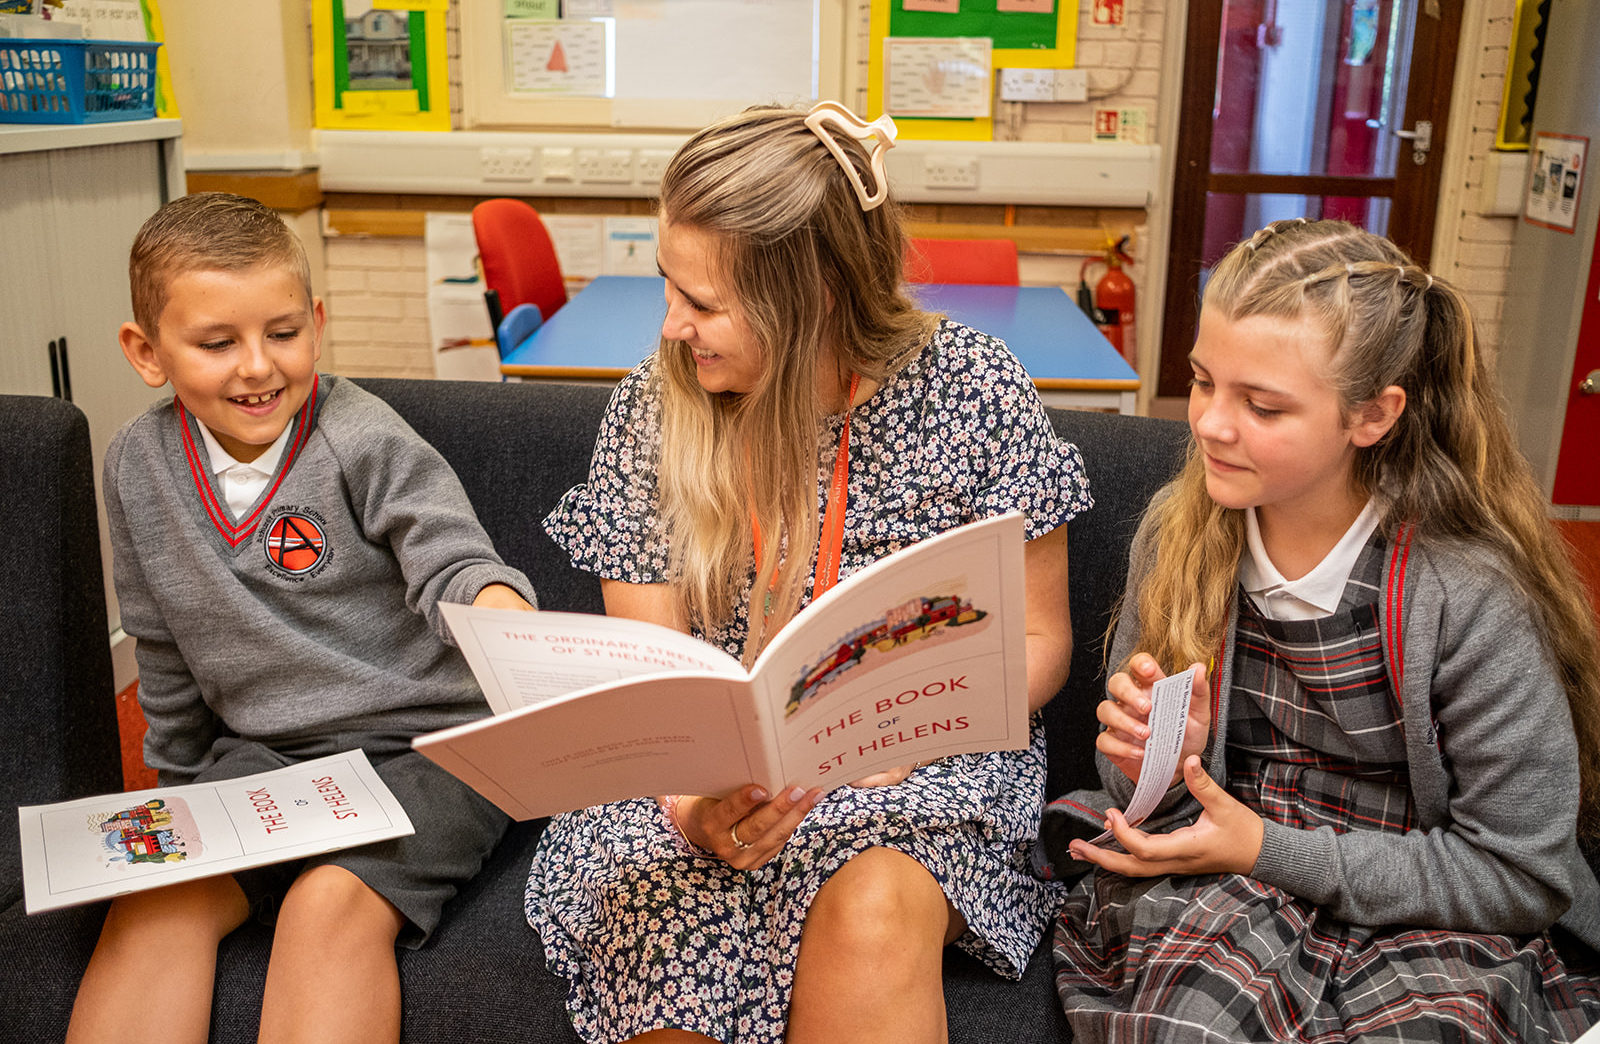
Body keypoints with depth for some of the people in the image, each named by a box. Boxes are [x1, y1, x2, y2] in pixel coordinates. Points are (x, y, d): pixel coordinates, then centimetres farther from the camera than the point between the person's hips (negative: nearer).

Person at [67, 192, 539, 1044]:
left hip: (420, 750, -4)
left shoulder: (364, 442, -11)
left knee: (331, 900, -28)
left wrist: (505, 618, -46)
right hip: (260, 755, 5)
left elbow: (454, 564, -22)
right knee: (152, 900, -20)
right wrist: (184, 786, 21)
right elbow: (166, 652, 17)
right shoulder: (138, 465, 5)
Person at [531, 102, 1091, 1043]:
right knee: (656, 929, -29)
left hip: (921, 773, -1)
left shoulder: (972, 389, -6)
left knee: (873, 909, -34)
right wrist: (689, 803, -22)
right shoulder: (651, 411, -2)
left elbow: (1038, 640, 0)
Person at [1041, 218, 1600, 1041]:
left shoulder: (1470, 594, -17)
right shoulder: (1174, 531, -3)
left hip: (1429, 921, -1)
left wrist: (1266, 850, -16)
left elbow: (1522, 877, -10)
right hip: (1221, 883, 1)